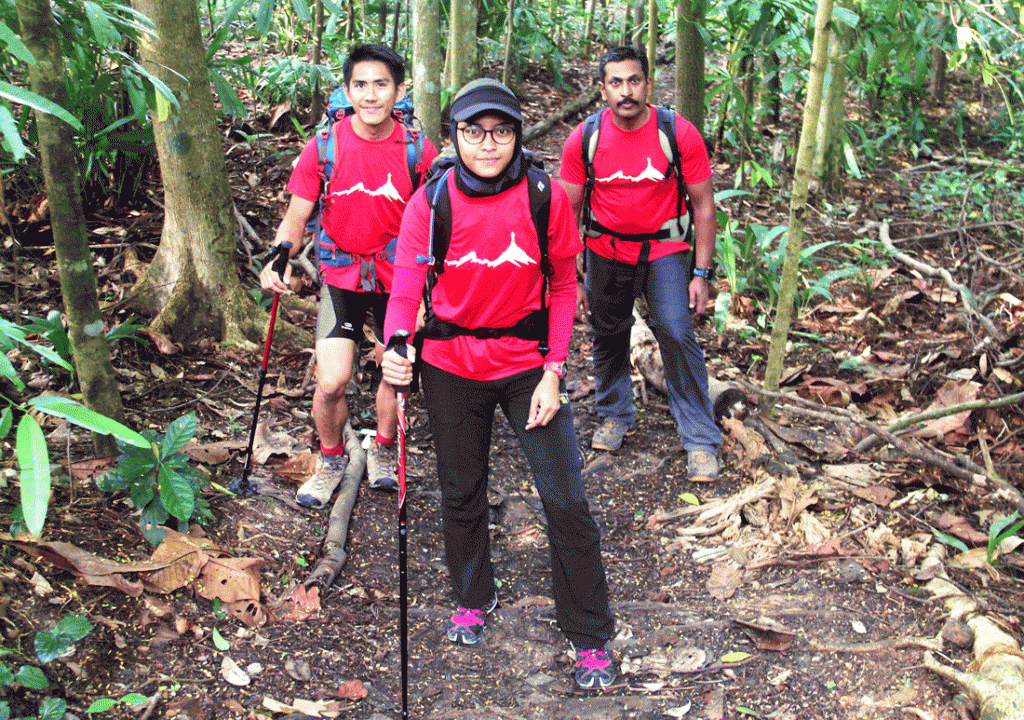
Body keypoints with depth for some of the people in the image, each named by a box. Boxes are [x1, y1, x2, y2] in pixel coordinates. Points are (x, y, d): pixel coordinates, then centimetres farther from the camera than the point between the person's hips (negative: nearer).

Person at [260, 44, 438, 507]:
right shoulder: (324, 147, -9)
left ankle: (383, 452, 40)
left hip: (399, 277, 1)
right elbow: (296, 216, -3)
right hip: (341, 274, 0)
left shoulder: (419, 152, -10)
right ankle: (331, 459, 21)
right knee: (331, 382, -8)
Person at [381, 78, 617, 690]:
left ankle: (591, 637, 15)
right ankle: (473, 599, 44)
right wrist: (398, 345, -30)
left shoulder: (546, 197, -10)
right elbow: (406, 287, -10)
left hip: (528, 364, -1)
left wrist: (554, 371, -10)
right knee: (461, 494, 17)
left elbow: (564, 287, -2)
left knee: (566, 500, -3)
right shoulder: (430, 201, -9)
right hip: (452, 368, 1)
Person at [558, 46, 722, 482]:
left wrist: (701, 274, -10)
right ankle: (615, 416, 38)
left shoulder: (680, 134, -15)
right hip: (607, 250, 2)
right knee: (607, 335, 12)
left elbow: (704, 207, -7)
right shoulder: (584, 139, -11)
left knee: (677, 334, -15)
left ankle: (701, 441, -4)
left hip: (665, 249, -2)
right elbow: (568, 210, -1)